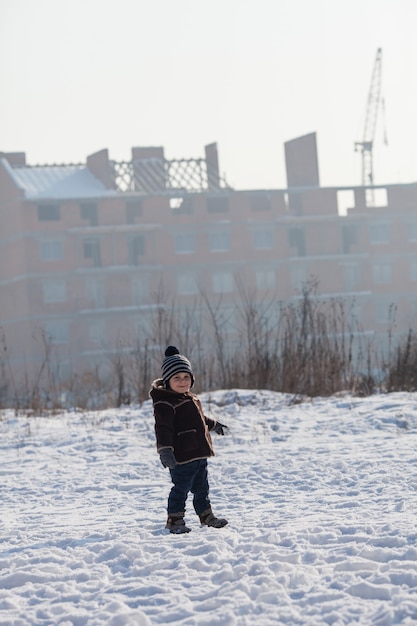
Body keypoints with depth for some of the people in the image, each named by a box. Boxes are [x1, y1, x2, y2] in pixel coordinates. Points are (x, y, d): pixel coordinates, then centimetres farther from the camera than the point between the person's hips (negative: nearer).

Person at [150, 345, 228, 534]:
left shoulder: (190, 398, 14)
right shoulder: (164, 403, -17)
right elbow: (163, 428, -27)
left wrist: (213, 425, 47)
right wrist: (164, 450, -38)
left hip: (199, 454, 9)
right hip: (182, 457, -9)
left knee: (201, 487, 20)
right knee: (181, 488, -2)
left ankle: (206, 516, 33)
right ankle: (174, 520, 10)